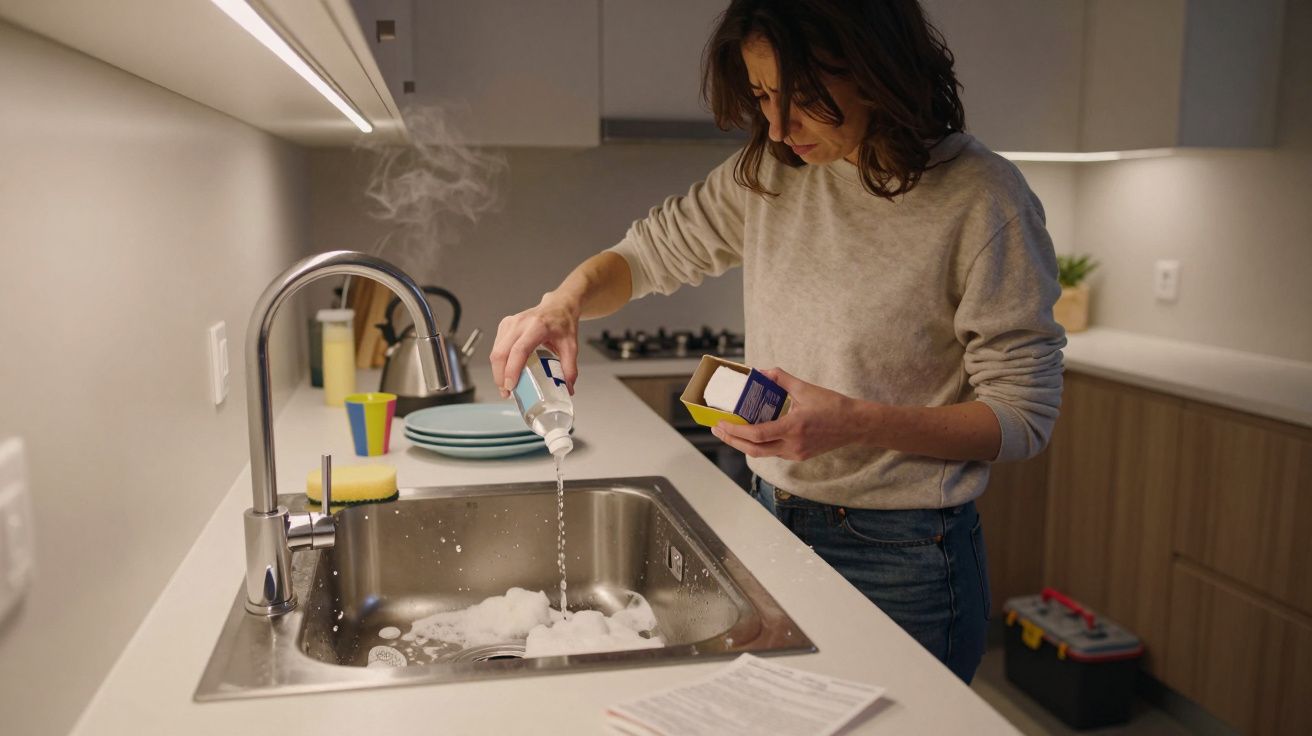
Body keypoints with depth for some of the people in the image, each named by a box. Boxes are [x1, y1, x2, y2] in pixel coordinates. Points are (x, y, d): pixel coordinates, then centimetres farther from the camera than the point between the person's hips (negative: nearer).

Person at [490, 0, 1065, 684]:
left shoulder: (981, 199, -16)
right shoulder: (768, 173, -1)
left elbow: (1024, 415, -14)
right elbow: (649, 252, 10)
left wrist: (858, 423, -27)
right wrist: (566, 299, -11)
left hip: (902, 557, -5)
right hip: (773, 518, 5)